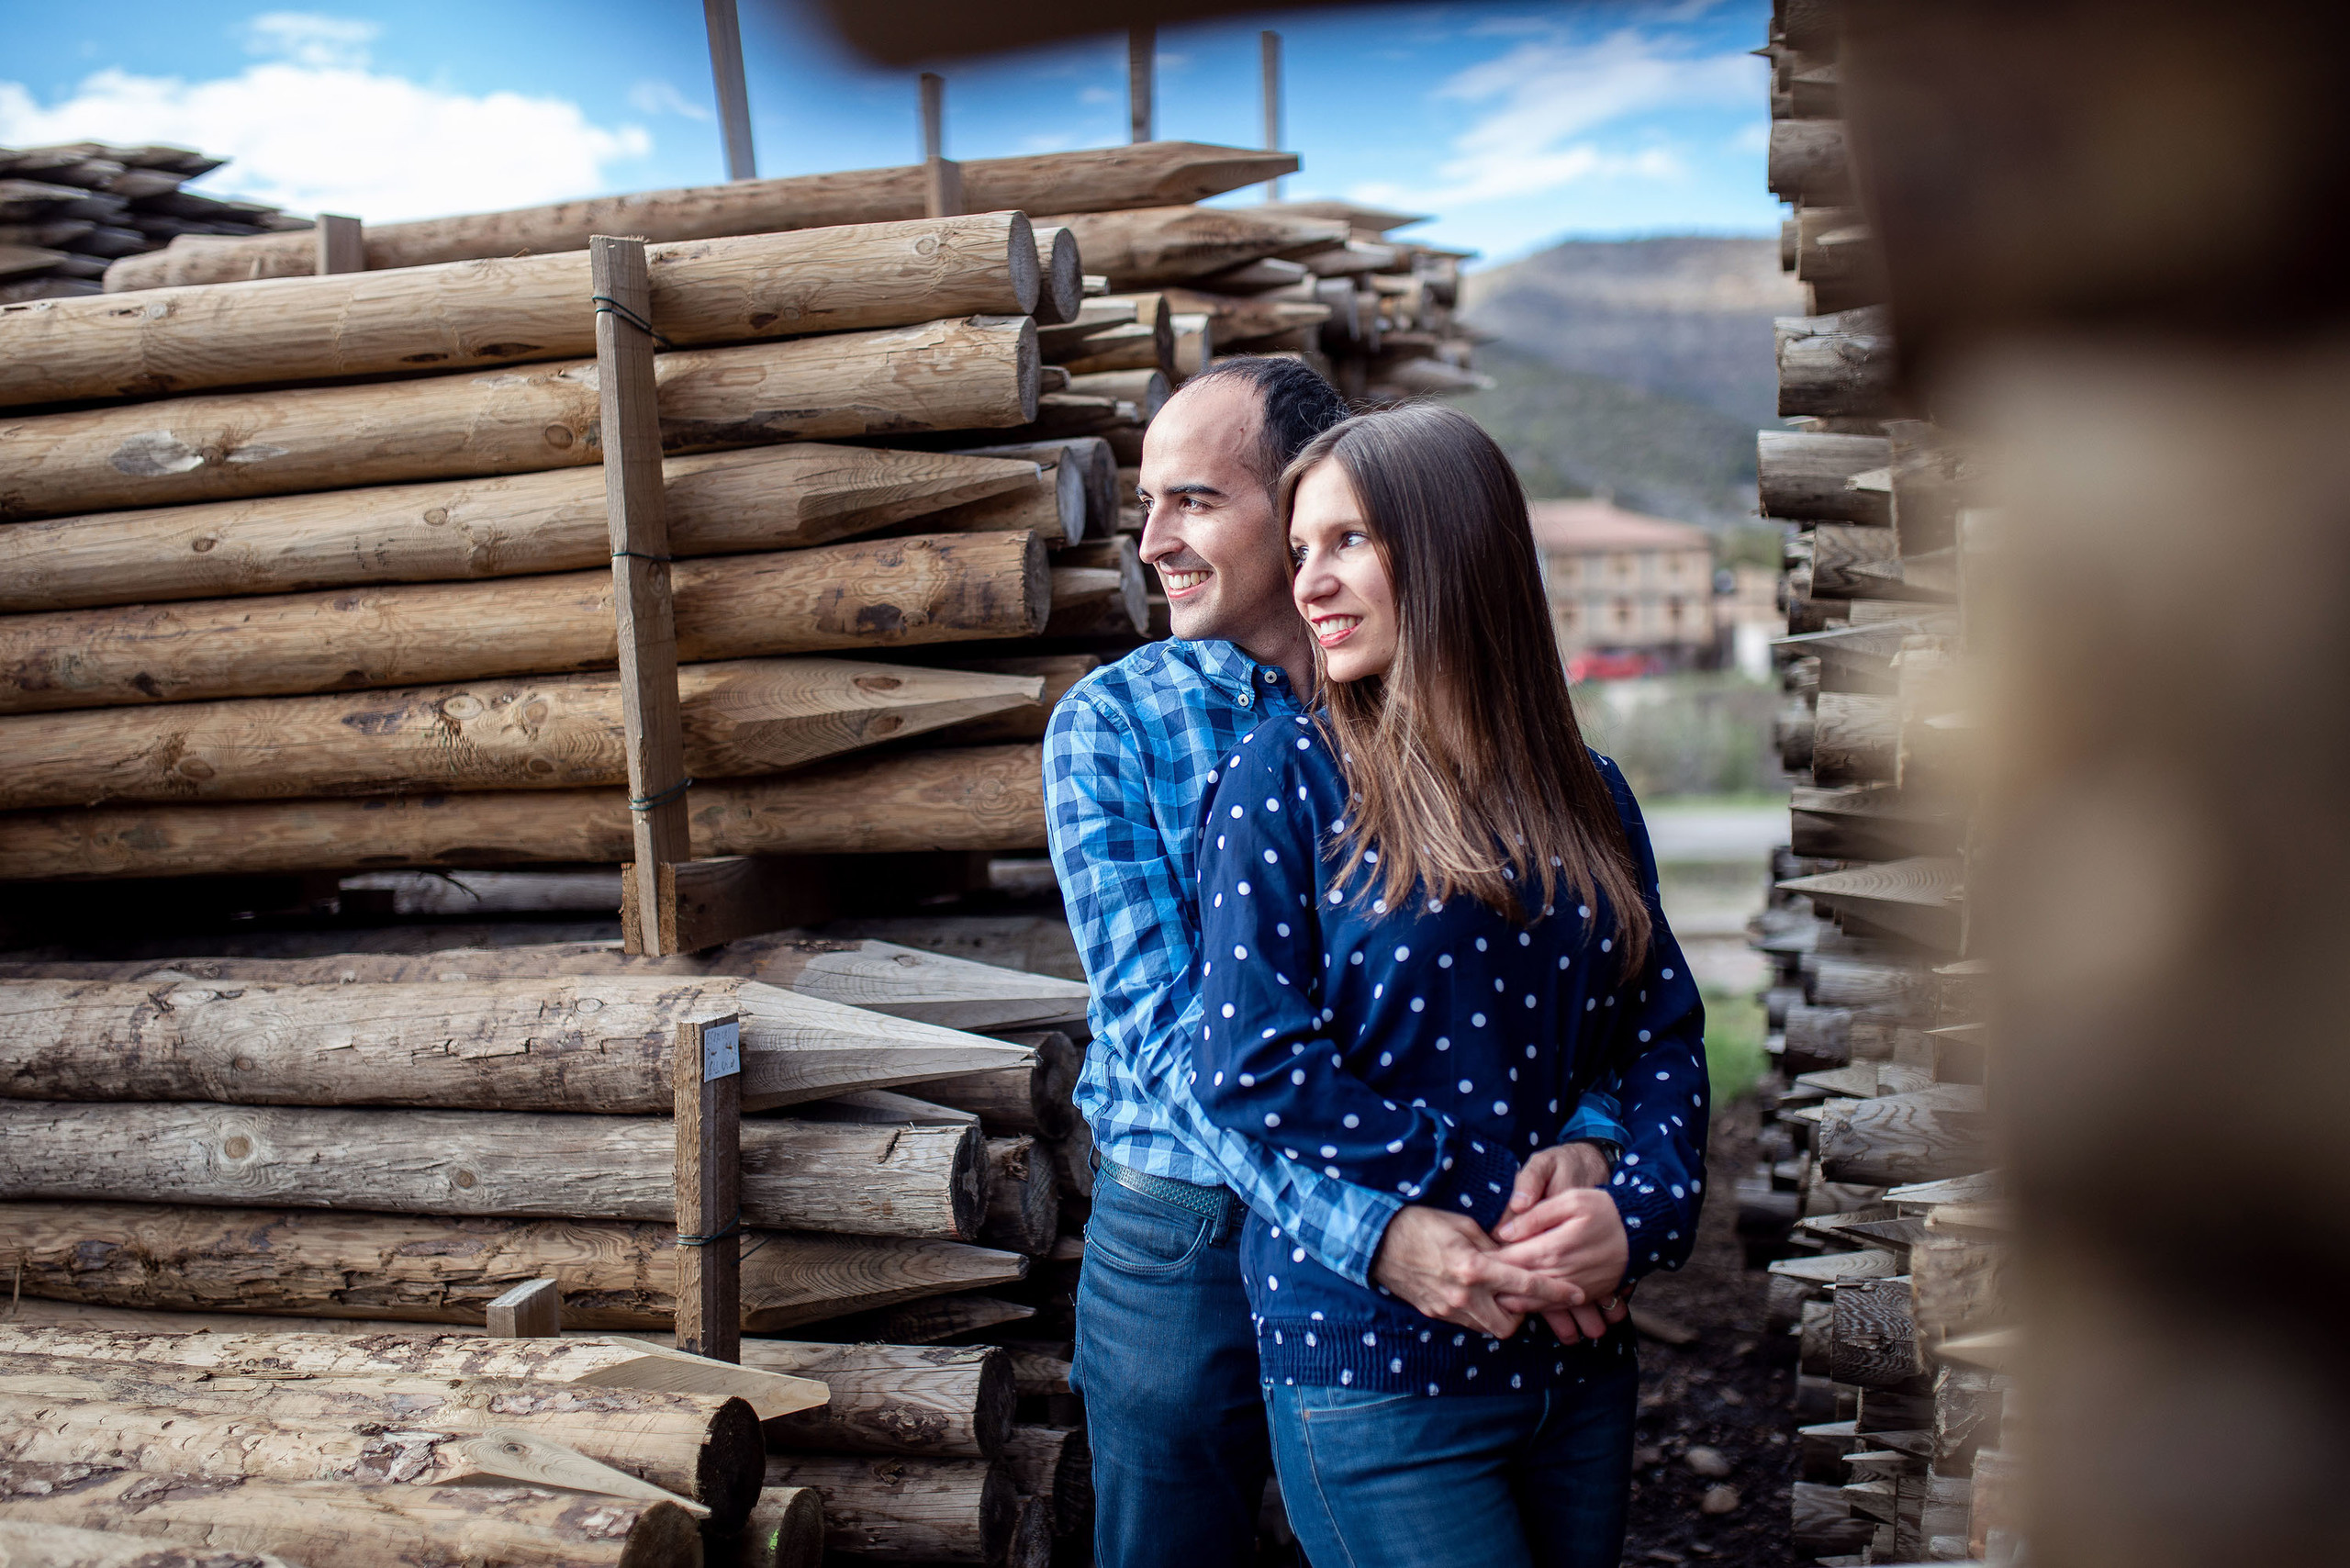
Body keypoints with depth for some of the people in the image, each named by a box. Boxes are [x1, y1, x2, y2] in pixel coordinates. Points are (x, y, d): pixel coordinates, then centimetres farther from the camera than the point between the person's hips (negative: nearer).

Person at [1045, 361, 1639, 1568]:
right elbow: (1166, 1030, -18)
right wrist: (1369, 1231, -32)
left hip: (1417, 1244, 1)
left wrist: (1584, 1133, -28)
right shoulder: (1111, 723, -7)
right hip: (1185, 1240, -1)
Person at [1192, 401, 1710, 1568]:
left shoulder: (1585, 795, 8)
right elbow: (1253, 1067, -13)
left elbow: (1664, 1034, 6)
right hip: (1371, 1364, -4)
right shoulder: (1285, 775, -5)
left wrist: (1638, 1211, -14)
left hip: (1578, 1357, 5)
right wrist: (1503, 1206, -15)